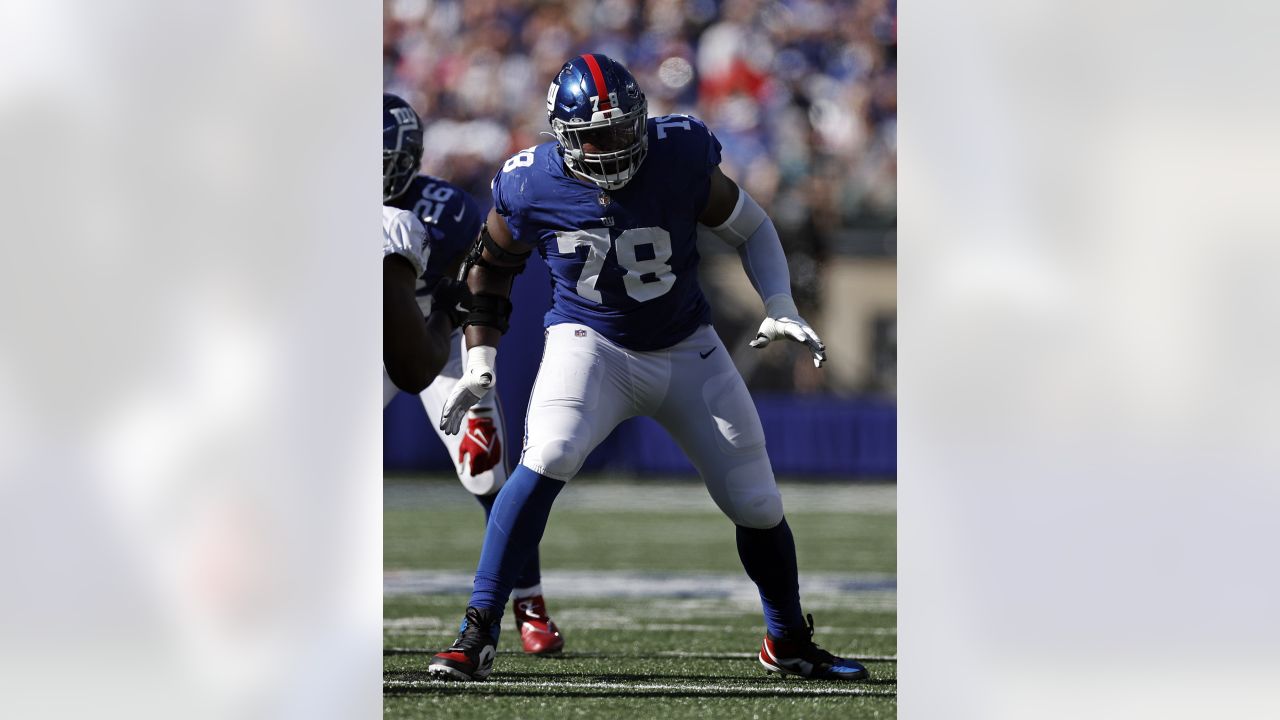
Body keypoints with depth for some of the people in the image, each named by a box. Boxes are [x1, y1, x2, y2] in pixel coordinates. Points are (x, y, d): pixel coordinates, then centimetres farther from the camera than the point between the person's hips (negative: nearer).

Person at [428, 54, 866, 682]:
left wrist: (780, 305, -14)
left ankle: (787, 641, 32)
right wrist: (480, 359, -2)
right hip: (590, 343, -2)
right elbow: (492, 270, 3)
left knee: (756, 503, 4)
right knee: (547, 459, -30)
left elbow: (750, 228, -1)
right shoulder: (533, 188, -18)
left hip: (685, 349, 2)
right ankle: (478, 634, -24)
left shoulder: (681, 159, -19)